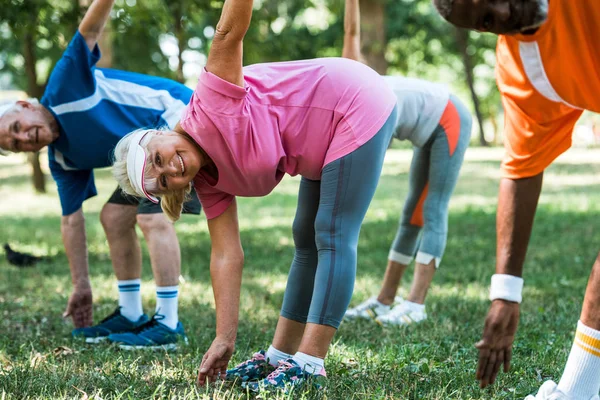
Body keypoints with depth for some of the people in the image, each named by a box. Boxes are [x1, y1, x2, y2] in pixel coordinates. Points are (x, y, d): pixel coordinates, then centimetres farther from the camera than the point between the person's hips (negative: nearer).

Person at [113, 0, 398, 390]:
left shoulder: (210, 107, -20)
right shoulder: (210, 182, -1)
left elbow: (228, 34, -30)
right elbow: (227, 255, -6)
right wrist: (224, 340, -11)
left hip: (359, 104, -9)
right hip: (327, 141, 9)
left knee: (333, 240, -10)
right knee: (307, 242, 14)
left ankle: (308, 364, -7)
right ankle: (279, 355, 24)